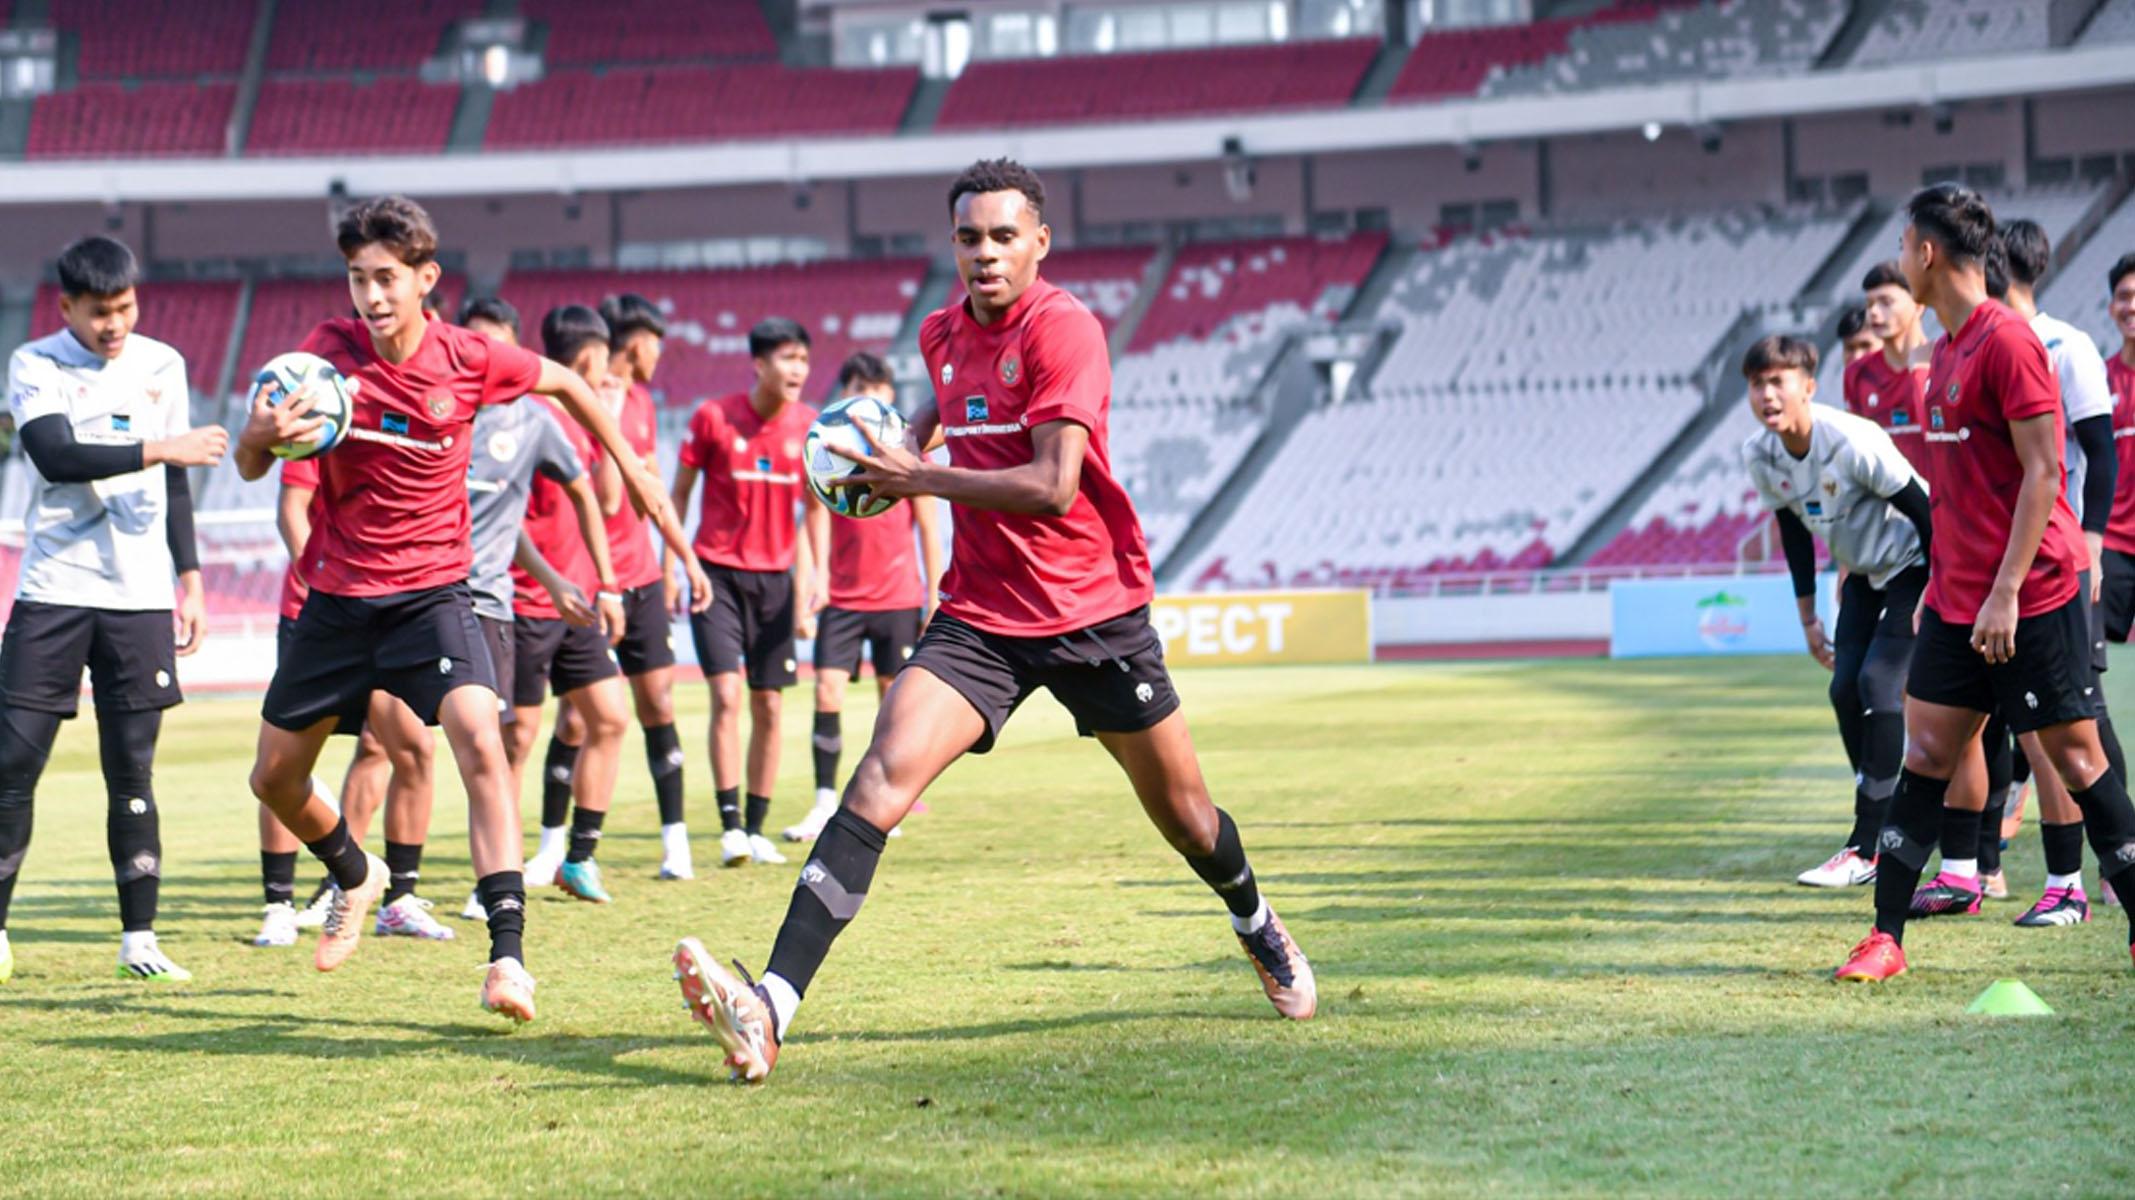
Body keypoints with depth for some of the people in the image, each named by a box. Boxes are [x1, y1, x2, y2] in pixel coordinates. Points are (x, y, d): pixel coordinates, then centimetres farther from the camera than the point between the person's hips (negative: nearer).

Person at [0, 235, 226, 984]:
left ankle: (139, 938, 8)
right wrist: (158, 449, -23)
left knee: (132, 772, 3)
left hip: (141, 597, 3)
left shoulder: (161, 365, 10)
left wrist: (189, 580, 15)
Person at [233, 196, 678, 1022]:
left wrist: (631, 470, 17)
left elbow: (563, 382, 11)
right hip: (338, 595, 2)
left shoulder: (468, 360, -10)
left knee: (479, 741, -26)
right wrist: (262, 435, -37)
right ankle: (356, 876, 44)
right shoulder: (330, 352, -10)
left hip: (431, 590, -2)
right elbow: (251, 467, -13)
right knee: (275, 776, 11)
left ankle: (508, 955, -27)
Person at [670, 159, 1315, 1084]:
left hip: (1093, 613, -4)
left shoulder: (1062, 329, -15)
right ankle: (770, 1009, -30)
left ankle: (1257, 927, 47)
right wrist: (899, 456, 12)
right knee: (881, 777, -19)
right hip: (981, 616, 4)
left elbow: (1052, 488, -24)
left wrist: (920, 479, -19)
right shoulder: (945, 333, 6)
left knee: (1185, 815, 11)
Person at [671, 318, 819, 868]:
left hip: (776, 578, 3)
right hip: (717, 572, -3)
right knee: (727, 694, -13)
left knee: (768, 706, 4)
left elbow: (812, 515, 8)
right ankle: (730, 826, -10)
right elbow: (679, 493, 2)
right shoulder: (713, 417, -7)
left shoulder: (809, 426, 1)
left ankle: (756, 828, 13)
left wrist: (804, 594, 3)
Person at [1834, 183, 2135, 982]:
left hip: (2031, 598, -8)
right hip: (1958, 600, 8)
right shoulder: (1948, 349, 13)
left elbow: (2042, 473, -18)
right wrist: (1938, 584, 20)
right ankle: (1886, 937, 8)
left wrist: (2005, 591, -21)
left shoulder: (2007, 342, -14)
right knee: (1925, 752, 5)